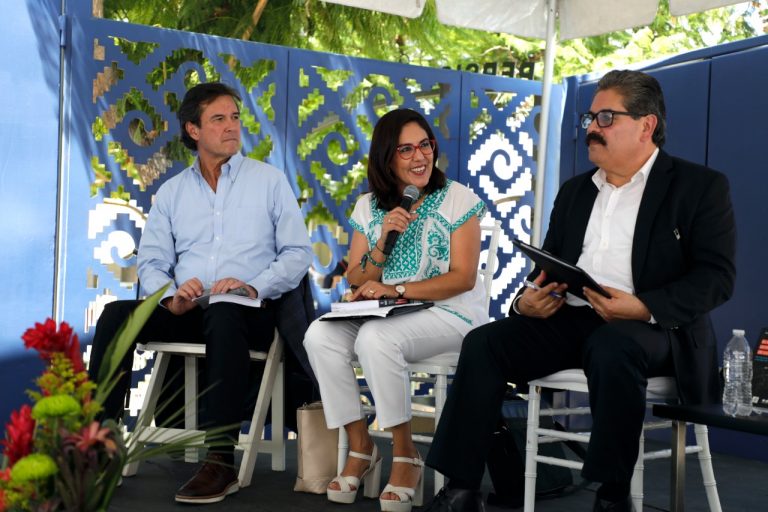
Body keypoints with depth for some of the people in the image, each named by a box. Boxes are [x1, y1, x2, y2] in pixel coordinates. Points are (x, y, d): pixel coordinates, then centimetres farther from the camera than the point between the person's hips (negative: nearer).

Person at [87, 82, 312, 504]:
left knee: (223, 315, -39)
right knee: (116, 314, -23)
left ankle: (221, 462, -39)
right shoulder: (172, 192, 17)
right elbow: (150, 261, 11)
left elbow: (298, 253, 2)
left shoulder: (269, 180, 9)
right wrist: (170, 297, -12)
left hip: (249, 311, -3)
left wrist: (253, 286, -15)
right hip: (186, 311, 4)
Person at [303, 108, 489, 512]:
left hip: (449, 313, -4)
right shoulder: (368, 206, 9)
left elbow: (463, 278, -10)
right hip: (383, 314, 5)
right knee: (319, 336, -24)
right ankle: (360, 446, -10)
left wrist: (396, 290, -19)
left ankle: (405, 456, -18)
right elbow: (356, 282, 7)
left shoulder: (458, 199, -3)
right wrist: (384, 241, -11)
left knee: (375, 338, -34)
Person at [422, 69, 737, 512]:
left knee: (612, 349, -39)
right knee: (483, 344, -18)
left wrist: (644, 307, -23)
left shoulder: (701, 186, 3)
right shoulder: (575, 192, 21)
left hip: (649, 327, -5)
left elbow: (717, 276, -7)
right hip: (567, 320, 5)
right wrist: (528, 301, -2)